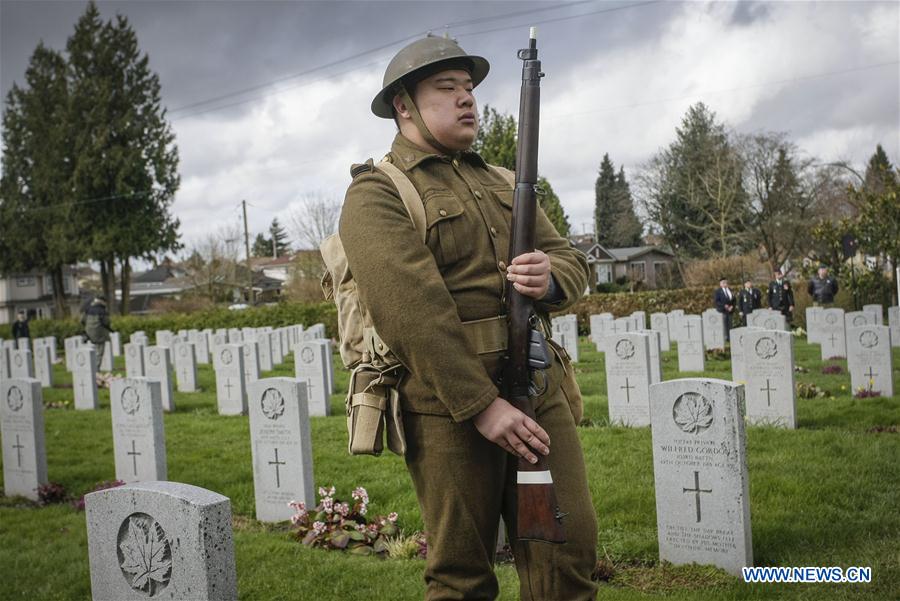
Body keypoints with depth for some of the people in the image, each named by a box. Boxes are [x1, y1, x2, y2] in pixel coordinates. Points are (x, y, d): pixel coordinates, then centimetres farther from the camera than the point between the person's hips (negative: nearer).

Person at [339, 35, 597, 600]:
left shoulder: (502, 182, 19)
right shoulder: (378, 193, -5)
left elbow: (571, 258, 14)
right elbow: (412, 310, -16)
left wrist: (551, 277, -11)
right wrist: (481, 405, -20)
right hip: (450, 406, -6)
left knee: (571, 551, 5)